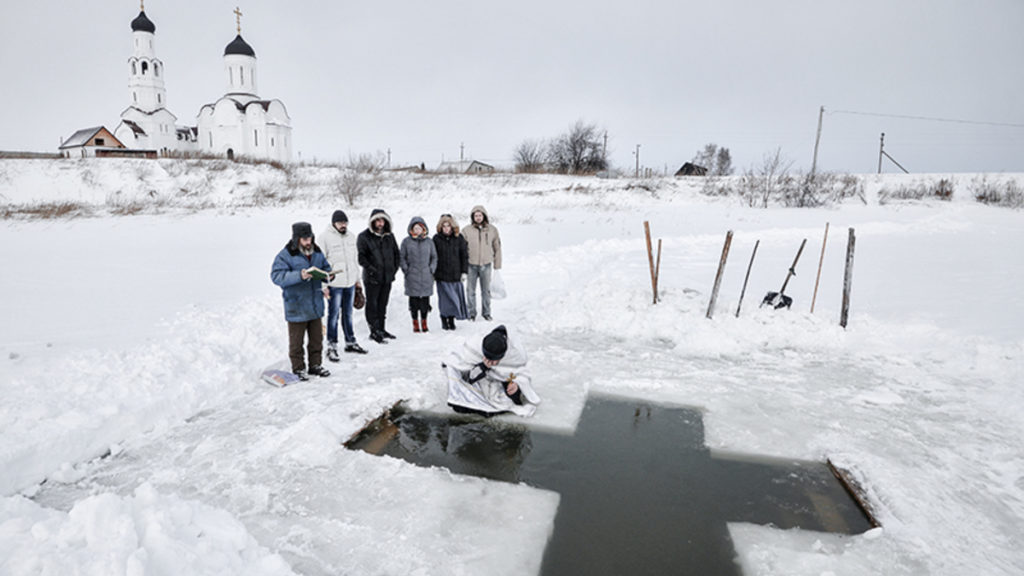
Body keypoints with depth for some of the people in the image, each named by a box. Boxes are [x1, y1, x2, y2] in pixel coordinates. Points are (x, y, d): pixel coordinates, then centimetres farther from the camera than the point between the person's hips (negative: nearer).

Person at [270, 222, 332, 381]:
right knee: (296, 340, 6)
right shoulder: (286, 255, -13)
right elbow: (277, 276, -21)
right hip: (296, 306, -6)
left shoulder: (317, 252, 6)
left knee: (317, 337, 16)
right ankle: (298, 369, 20)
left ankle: (315, 365, 30)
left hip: (315, 305, 6)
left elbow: (325, 268, 18)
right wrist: (299, 276, -34)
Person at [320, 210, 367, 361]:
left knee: (348, 314, 15)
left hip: (350, 283, 6)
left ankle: (350, 342, 26)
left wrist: (357, 280, 17)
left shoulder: (351, 236, 11)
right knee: (333, 315, 0)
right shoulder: (325, 237, -9)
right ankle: (331, 346, 8)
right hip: (334, 284, -6)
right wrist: (323, 285, -15)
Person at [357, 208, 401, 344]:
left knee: (383, 304, 13)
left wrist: (394, 268, 9)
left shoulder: (389, 236, 11)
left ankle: (381, 329, 23)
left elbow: (396, 253, 20)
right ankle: (374, 331, 1)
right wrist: (371, 269, -17)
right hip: (372, 278, -5)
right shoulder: (364, 237, -5)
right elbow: (361, 256, -10)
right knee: (372, 305, -3)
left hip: (387, 277, 5)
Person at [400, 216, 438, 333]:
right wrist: (406, 270, -1)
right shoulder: (406, 241, 1)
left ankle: (424, 321, 18)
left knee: (425, 299, 4)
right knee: (414, 299, 2)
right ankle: (415, 322, 15)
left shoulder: (428, 241, 7)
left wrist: (432, 269, 3)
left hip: (426, 276, 1)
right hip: (412, 276, -1)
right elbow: (402, 257, 7)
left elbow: (434, 257, 14)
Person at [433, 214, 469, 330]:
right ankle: (444, 321, 14)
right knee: (444, 298, 1)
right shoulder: (436, 239, 1)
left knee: (455, 298, 3)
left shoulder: (459, 238, 3)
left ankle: (452, 319, 17)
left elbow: (465, 255, 7)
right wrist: (433, 272, 0)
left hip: (456, 274, 1)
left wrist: (464, 271, 2)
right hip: (442, 275, -1)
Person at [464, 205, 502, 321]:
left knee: (486, 290, 11)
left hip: (486, 264, 1)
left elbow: (497, 248, 6)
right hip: (471, 265, -1)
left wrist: (497, 265, 4)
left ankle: (486, 312, 25)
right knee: (471, 290, 6)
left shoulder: (492, 230, 0)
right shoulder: (467, 230, -4)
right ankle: (471, 312, 20)